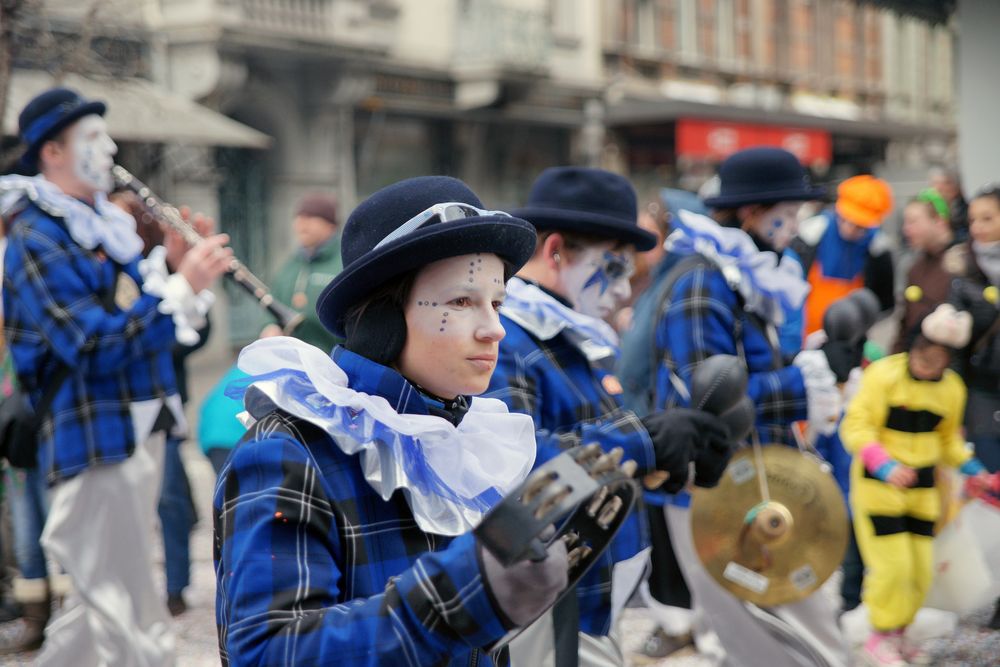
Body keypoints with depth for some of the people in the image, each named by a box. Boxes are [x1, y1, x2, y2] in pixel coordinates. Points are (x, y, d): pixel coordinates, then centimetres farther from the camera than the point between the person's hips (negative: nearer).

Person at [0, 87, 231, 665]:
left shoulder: (100, 223, 14)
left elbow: (135, 312, 18)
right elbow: (98, 348, -22)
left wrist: (171, 266, 1)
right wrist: (182, 285, -22)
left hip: (139, 430, 9)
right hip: (95, 442, -9)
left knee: (102, 608, 20)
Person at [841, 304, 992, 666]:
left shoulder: (952, 388, 2)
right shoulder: (883, 374, -16)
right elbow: (856, 426, -19)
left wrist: (974, 471, 0)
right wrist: (886, 466, -33)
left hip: (922, 488, 5)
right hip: (877, 485, -5)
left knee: (921, 569, 7)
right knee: (892, 566, -9)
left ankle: (898, 633, 28)